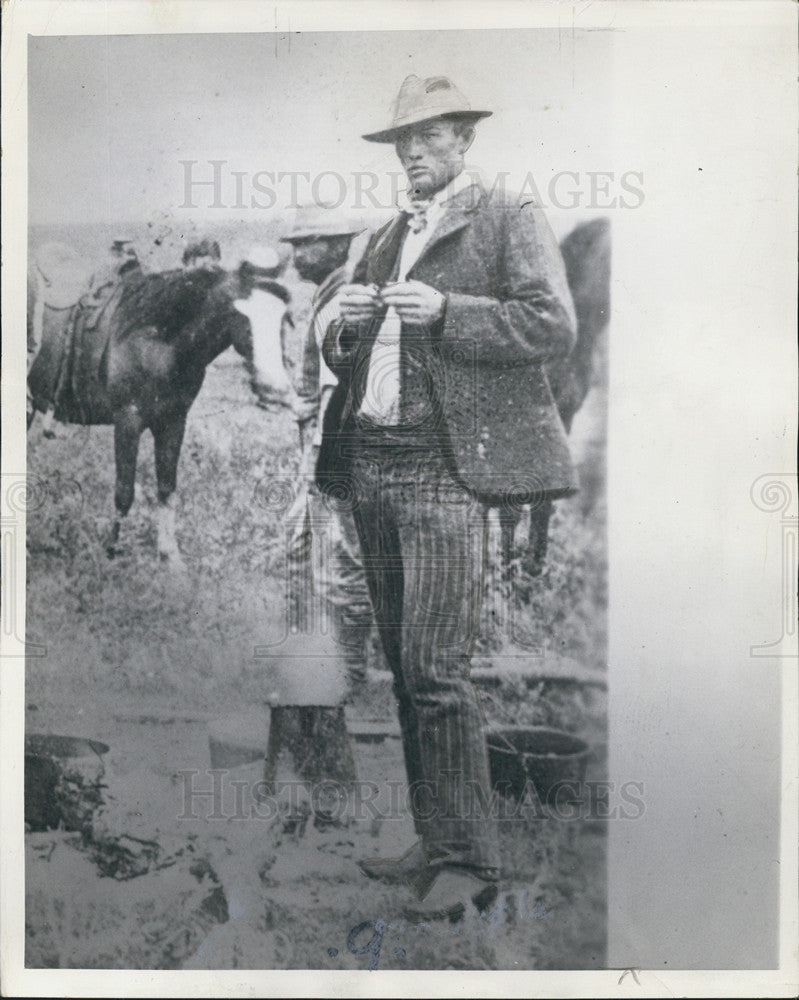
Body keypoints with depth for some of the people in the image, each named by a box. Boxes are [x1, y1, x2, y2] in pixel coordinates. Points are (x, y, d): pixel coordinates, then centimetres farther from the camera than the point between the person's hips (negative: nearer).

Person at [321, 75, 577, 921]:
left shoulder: (508, 219, 5)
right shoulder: (383, 240, 24)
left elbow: (554, 324, -8)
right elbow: (343, 364, 24)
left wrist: (445, 310, -16)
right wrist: (348, 328, 2)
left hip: (445, 469, -7)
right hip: (372, 468, 7)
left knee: (436, 673, -11)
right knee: (404, 672, 9)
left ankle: (468, 862, 3)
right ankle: (433, 842, 21)